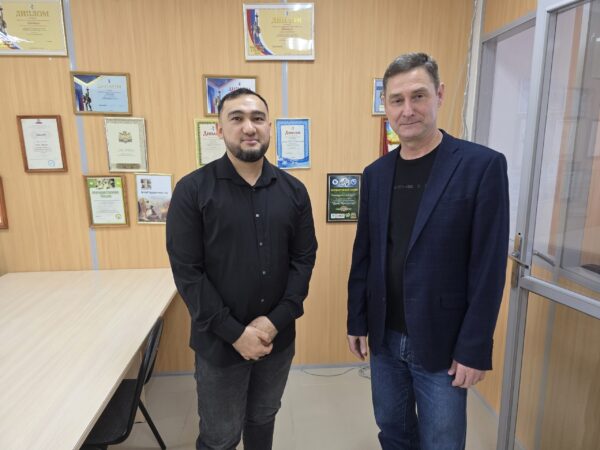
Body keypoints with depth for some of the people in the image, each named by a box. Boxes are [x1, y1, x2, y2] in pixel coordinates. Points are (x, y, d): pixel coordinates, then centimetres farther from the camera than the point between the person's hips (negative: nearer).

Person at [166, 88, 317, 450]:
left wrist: (276, 320, -12)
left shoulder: (293, 190, -1)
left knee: (263, 420, 25)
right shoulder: (193, 190, -11)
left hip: (278, 338, 3)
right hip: (219, 342, -3)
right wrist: (235, 332, -16)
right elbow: (187, 271, -13)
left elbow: (304, 258, -2)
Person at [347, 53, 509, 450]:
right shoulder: (376, 173, 2)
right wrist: (357, 322, 7)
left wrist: (474, 348, -11)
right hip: (384, 337, 4)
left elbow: (488, 268, -12)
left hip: (443, 343, -4)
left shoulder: (482, 165, -12)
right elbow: (364, 255, 5)